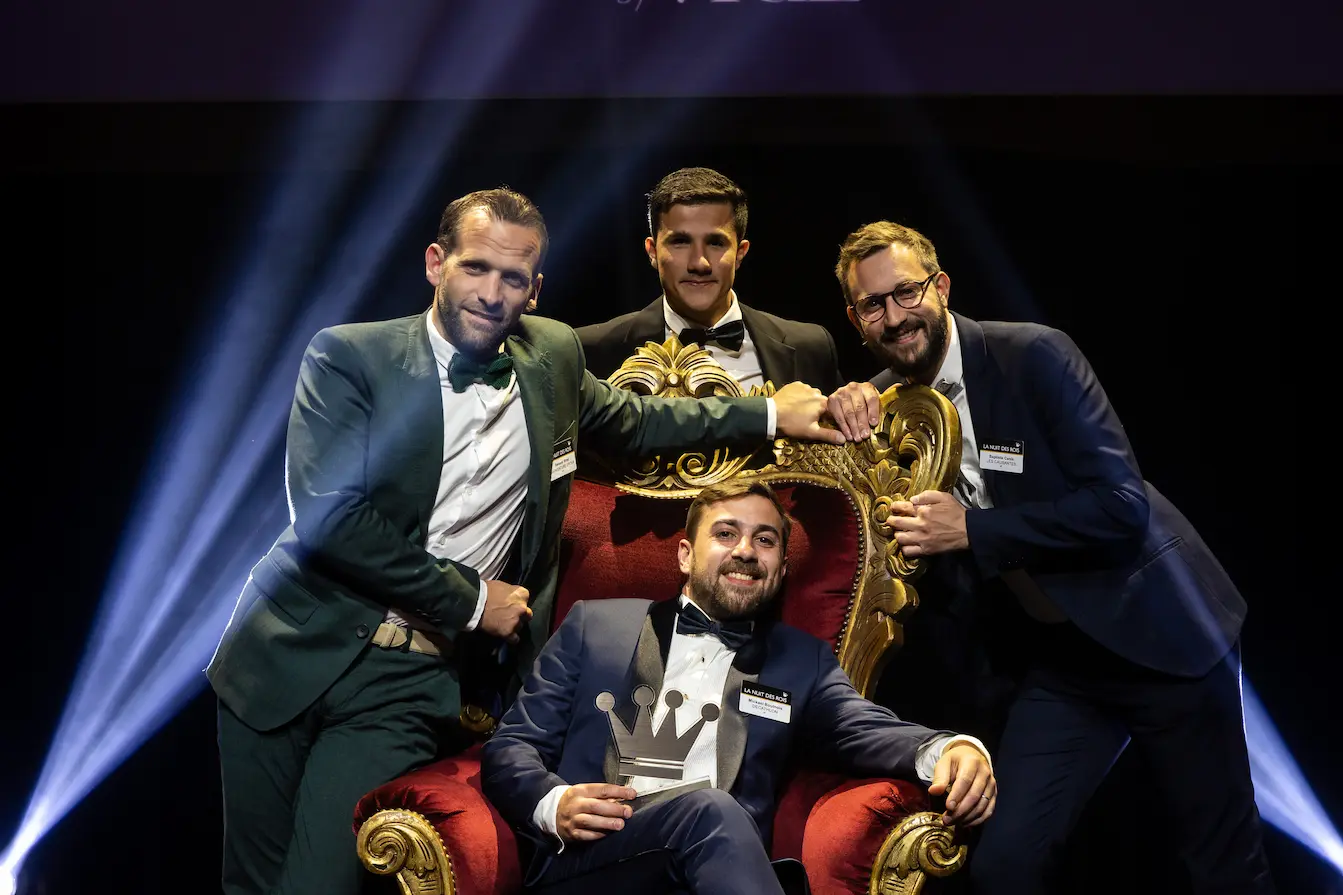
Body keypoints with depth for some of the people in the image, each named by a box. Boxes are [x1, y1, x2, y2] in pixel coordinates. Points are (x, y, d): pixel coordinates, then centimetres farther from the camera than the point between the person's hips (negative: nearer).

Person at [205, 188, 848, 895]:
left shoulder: (551, 356, 8)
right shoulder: (347, 357, -6)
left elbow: (629, 420, 28)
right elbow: (327, 514, -15)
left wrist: (768, 412, 28)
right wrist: (471, 599, -10)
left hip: (409, 679, 2)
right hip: (296, 651, -1)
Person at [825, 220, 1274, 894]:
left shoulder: (1033, 356, -17)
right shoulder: (885, 402, 1)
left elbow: (1121, 505, -22)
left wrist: (973, 530, -25)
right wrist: (849, 408, -16)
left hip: (1155, 631, -4)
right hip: (1054, 664, 5)